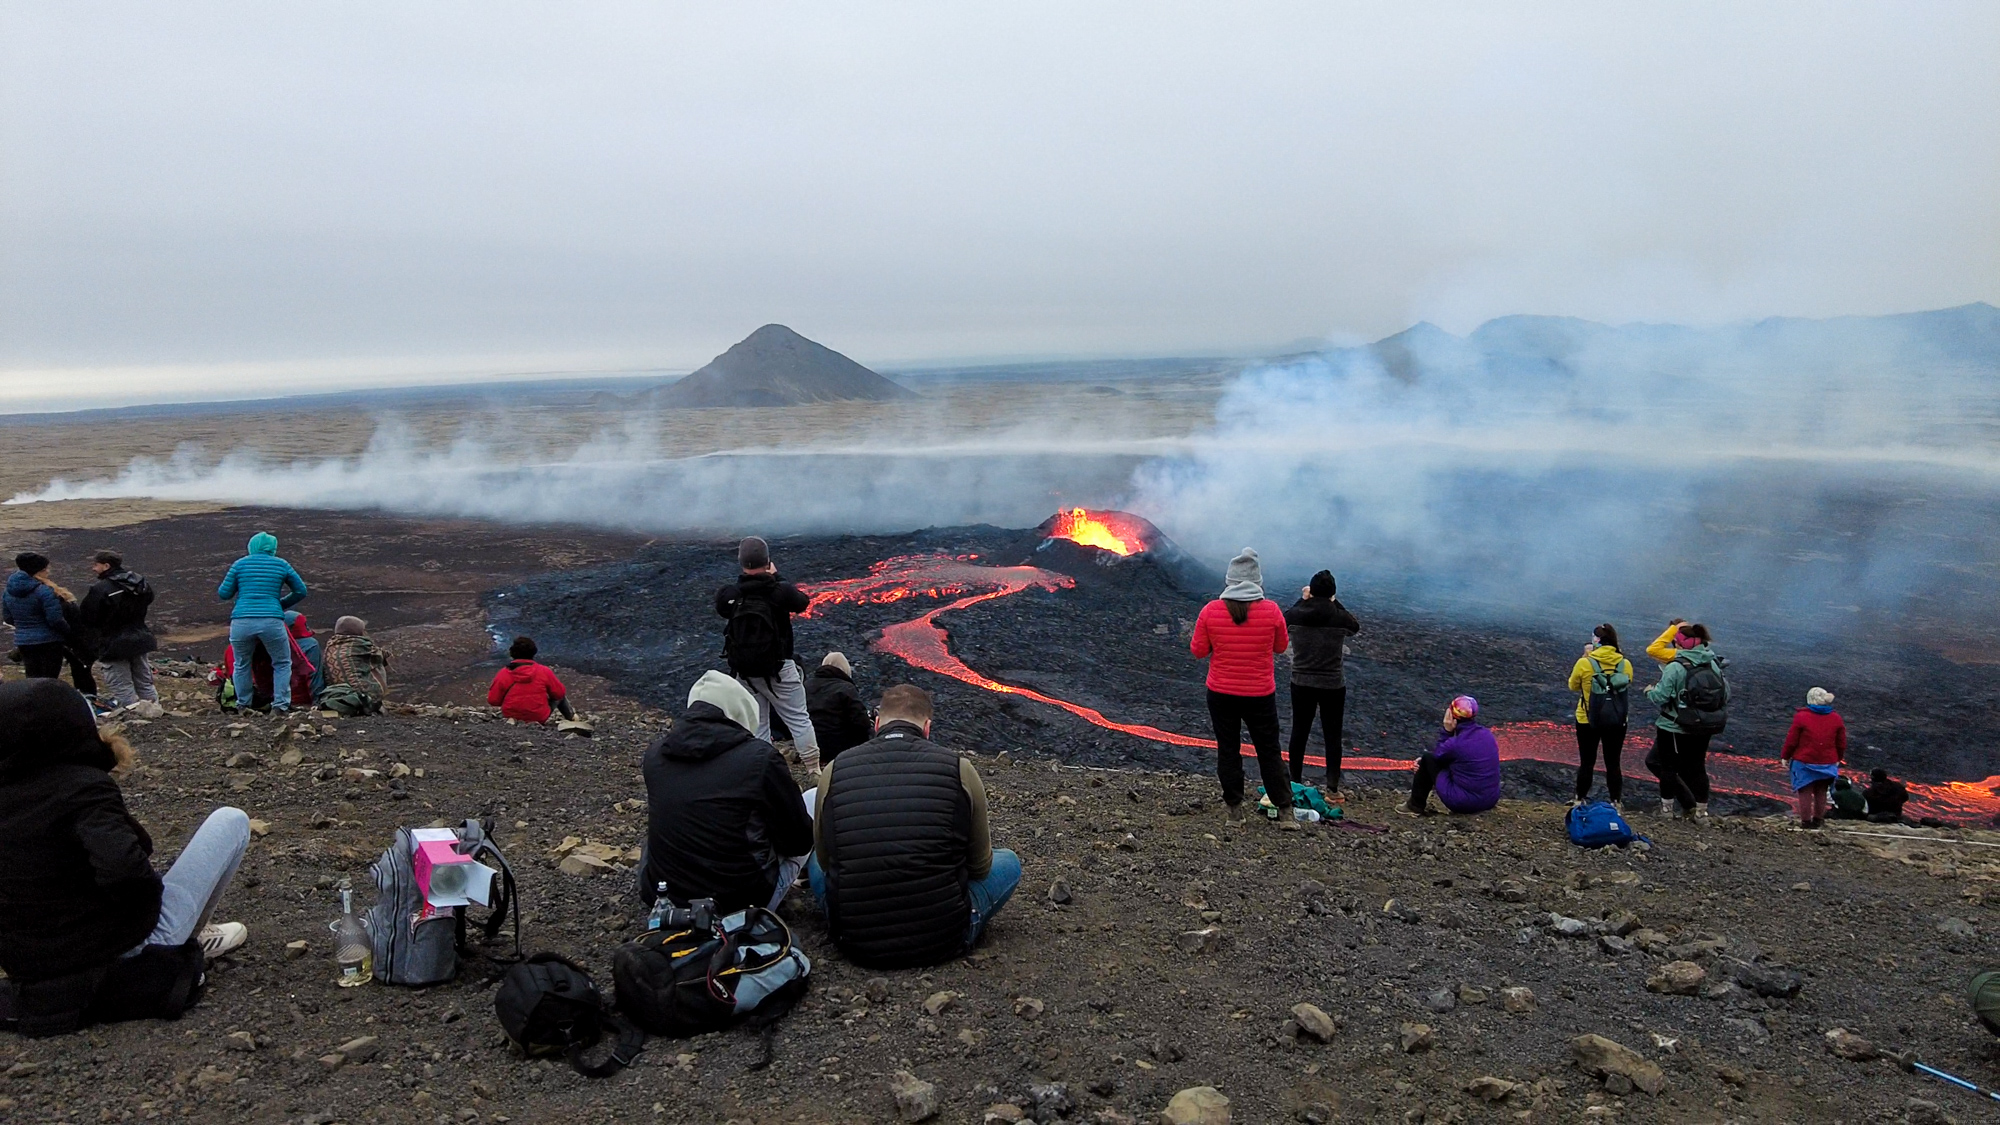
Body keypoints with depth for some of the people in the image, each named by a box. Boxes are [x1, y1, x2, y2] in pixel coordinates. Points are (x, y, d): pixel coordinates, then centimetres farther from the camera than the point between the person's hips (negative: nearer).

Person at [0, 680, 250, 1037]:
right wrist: (152, 900, -14)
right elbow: (125, 871, -35)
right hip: (123, 957, -7)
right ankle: (190, 938, 13)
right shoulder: (82, 786, -22)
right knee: (230, 820, 0)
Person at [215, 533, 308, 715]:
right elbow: (301, 591, 17)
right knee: (282, 663, 14)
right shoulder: (281, 565, 11)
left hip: (241, 622, 1)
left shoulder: (240, 564, 11)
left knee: (241, 665, 20)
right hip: (271, 622, -1)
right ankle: (280, 705, 5)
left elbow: (223, 594, 13)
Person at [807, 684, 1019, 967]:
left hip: (854, 943, 2)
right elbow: (979, 866, 6)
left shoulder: (834, 771, -3)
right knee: (1008, 862, 24)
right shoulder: (959, 770, -8)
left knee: (814, 861, 32)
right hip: (943, 941, -2)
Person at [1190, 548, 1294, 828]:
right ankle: (1285, 811, 15)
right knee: (1269, 752, 11)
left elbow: (1198, 650, -2)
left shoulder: (1211, 611, -10)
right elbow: (1281, 646, 4)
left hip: (1221, 694, 0)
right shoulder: (1271, 610, -11)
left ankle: (1234, 809, 18)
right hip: (1260, 695, 0)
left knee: (1228, 750, 12)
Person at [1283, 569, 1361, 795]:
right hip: (1333, 686, -1)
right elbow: (1355, 627, 12)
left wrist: (1302, 600, 16)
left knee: (1299, 733, 13)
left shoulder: (1297, 614, -10)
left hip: (1302, 684, 1)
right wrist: (1335, 603, 13)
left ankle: (1294, 783, 22)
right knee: (1333, 736, 9)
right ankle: (1333, 787, 12)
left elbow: (1283, 620, 13)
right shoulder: (1340, 618, -12)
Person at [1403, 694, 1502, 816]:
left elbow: (1437, 755, 3)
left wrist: (1447, 731, -5)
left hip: (1464, 804, -7)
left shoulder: (1455, 744, -21)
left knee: (1428, 759, 8)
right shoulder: (1487, 734, 2)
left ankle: (1416, 806, 19)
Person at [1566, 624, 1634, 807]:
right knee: (1613, 763, 12)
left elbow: (1573, 686, 0)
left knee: (1587, 762, 12)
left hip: (1588, 721, -2)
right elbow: (1627, 685, 10)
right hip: (1617, 721, 2)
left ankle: (1580, 800, 21)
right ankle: (1616, 803, 17)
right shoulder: (1625, 663, -6)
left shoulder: (1584, 663, -15)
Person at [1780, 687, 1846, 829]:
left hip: (1804, 763, -4)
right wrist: (1838, 758, 24)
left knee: (1805, 792, 3)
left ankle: (1806, 821, 4)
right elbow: (1842, 743, 9)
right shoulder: (1836, 718, 2)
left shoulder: (1801, 716, -11)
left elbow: (1791, 740, -8)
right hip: (1827, 763, 4)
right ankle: (1818, 820, 20)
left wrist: (1785, 757, 5)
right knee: (1821, 793, 14)